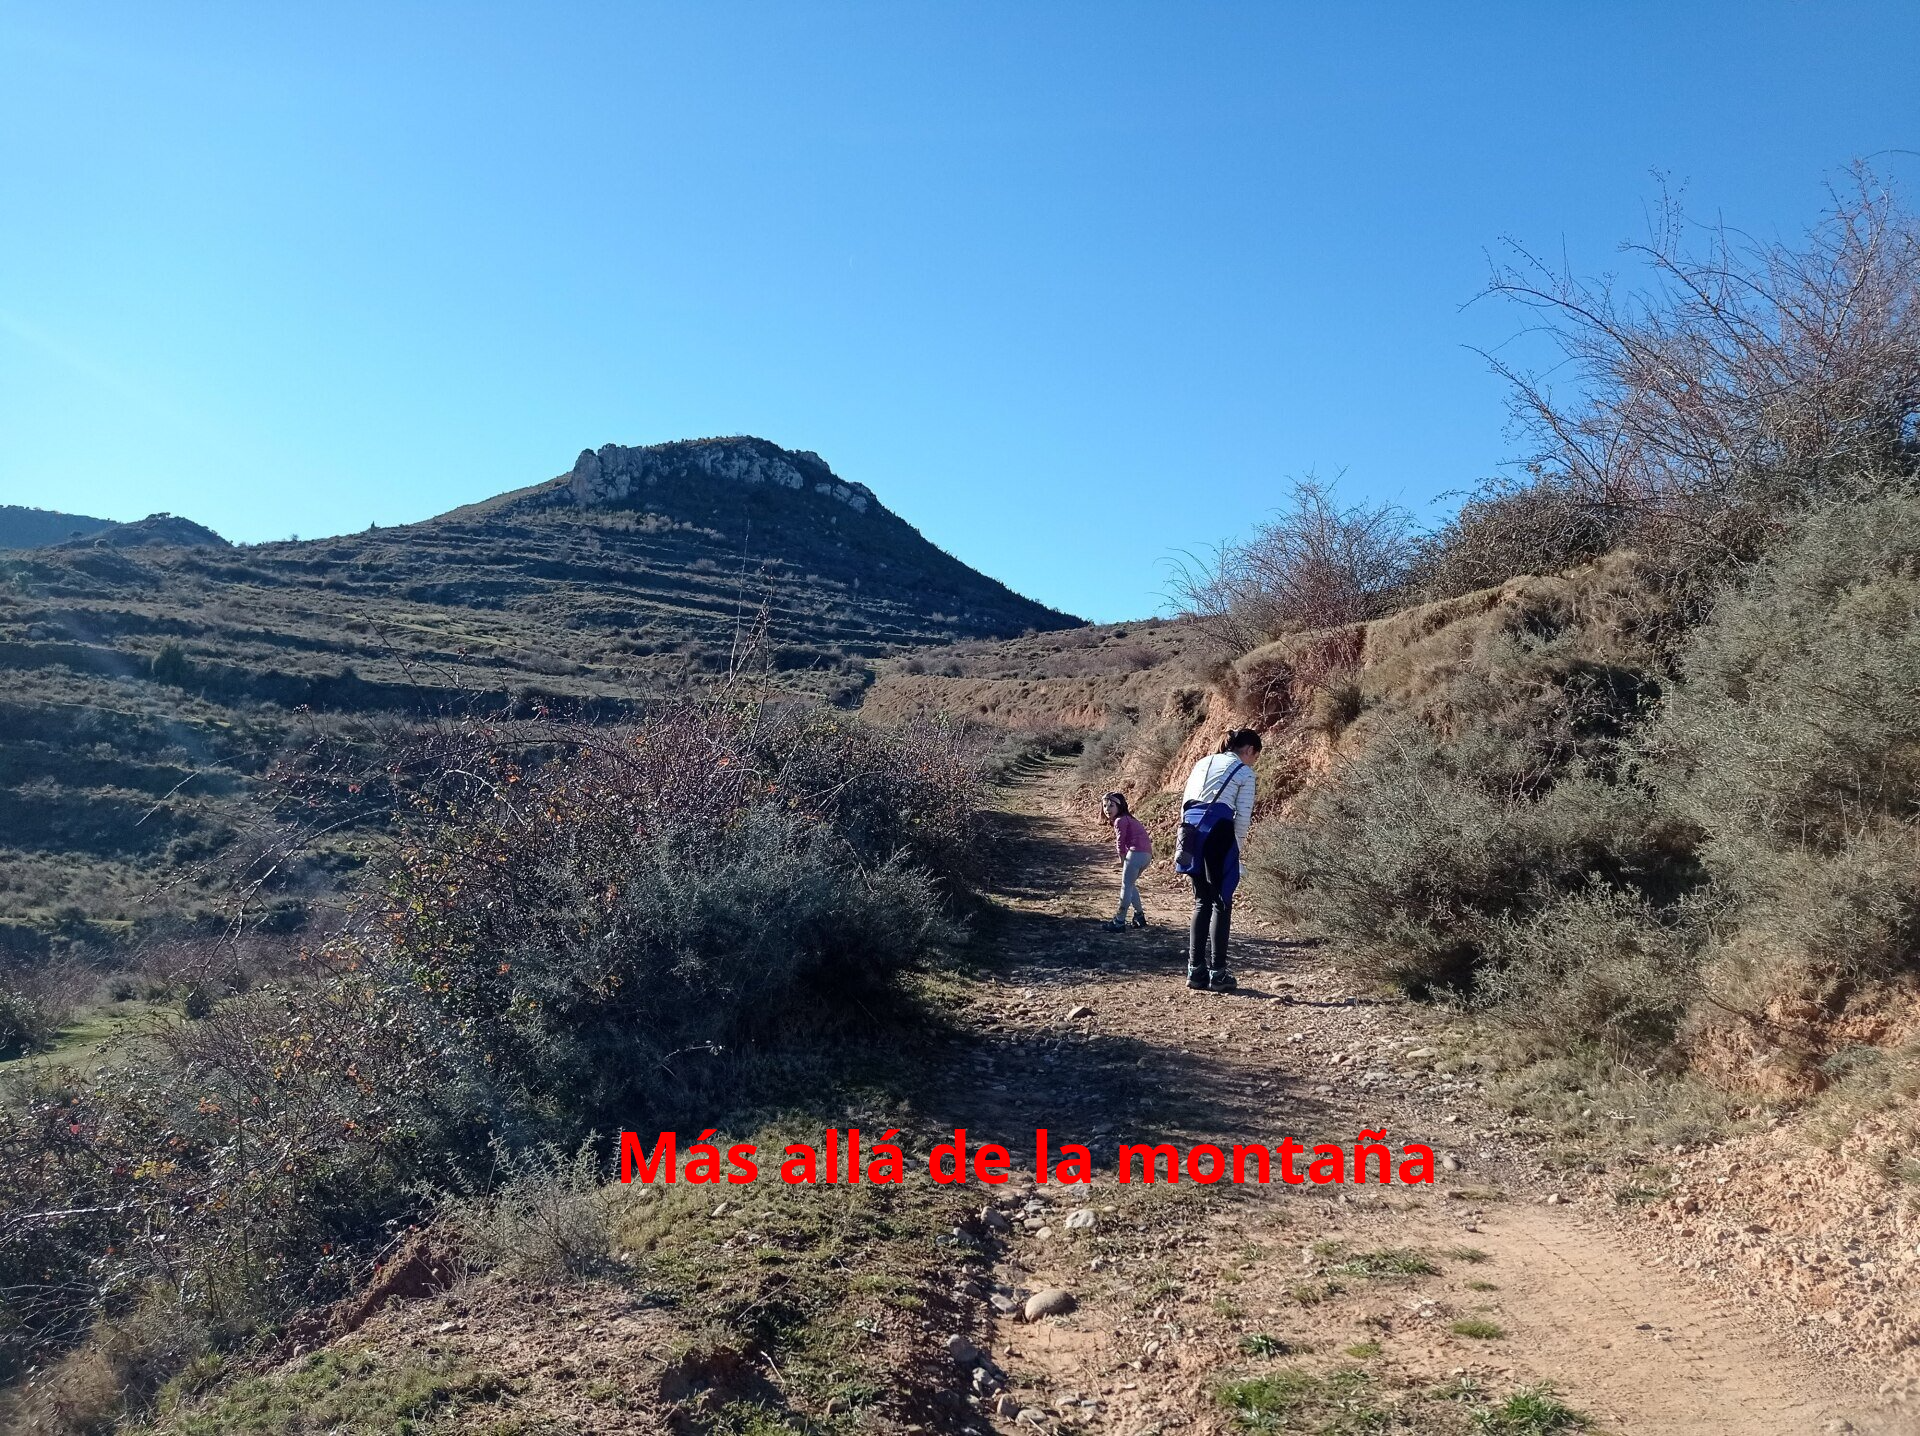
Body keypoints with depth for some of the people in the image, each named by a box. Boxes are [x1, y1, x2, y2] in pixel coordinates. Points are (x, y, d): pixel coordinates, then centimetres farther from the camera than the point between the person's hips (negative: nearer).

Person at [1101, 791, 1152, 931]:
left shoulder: (1120, 820, -6)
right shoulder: (1127, 818, 23)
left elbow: (1121, 844, -5)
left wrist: (1122, 861, 6)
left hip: (1137, 853, -10)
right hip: (1146, 854, 10)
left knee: (1126, 886, -3)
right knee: (1130, 884, 23)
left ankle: (1119, 922, 0)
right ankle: (1139, 916, 28)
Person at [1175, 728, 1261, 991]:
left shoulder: (1203, 763, 21)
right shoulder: (1244, 772, 5)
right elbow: (1243, 816, -2)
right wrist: (1237, 847, 9)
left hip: (1190, 828, 6)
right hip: (1218, 829, -5)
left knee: (1201, 901, 14)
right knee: (1221, 903, 2)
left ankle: (1195, 970, 12)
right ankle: (1217, 973, 1)